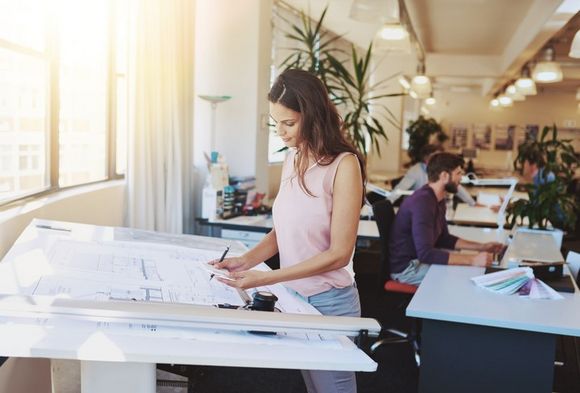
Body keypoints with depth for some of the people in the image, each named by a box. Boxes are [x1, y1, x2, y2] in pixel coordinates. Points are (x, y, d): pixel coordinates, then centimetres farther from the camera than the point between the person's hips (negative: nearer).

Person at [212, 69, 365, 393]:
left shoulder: (343, 164, -17)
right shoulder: (293, 160, 5)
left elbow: (339, 253, -18)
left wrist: (265, 279, -21)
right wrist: (247, 260, -8)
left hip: (328, 302, -6)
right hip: (293, 297, 6)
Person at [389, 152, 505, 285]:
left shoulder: (438, 199, 6)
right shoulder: (422, 202, -27)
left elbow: (444, 239, 17)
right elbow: (425, 254, -35)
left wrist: (481, 247, 9)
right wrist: (472, 259, -36)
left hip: (420, 257, 10)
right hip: (406, 267, -10)